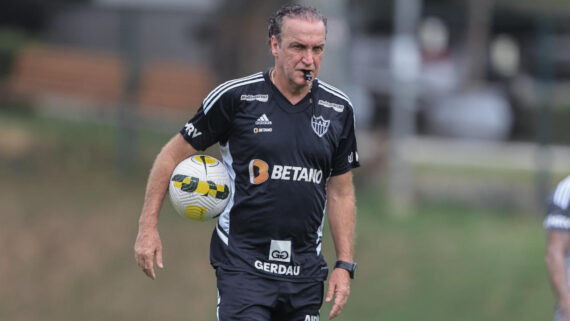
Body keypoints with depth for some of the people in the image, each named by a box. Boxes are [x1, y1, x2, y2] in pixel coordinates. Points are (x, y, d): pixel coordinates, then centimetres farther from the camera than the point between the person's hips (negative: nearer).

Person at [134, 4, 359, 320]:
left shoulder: (338, 109, 5)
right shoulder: (235, 97, -7)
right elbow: (173, 154, 3)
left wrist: (344, 264, 8)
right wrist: (148, 226, -1)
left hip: (305, 270, 4)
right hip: (242, 265, -4)